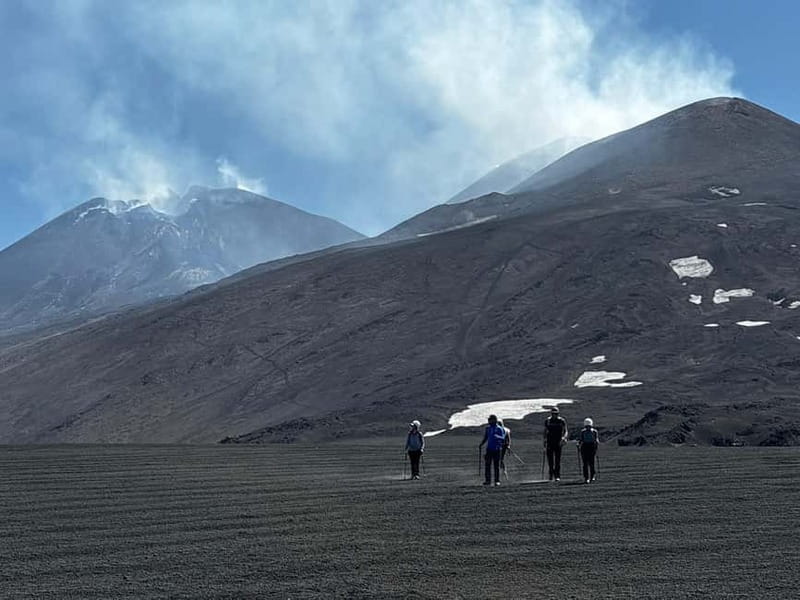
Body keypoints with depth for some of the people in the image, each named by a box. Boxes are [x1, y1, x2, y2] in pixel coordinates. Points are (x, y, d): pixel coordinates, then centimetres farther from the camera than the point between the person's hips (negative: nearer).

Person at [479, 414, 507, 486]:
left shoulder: (499, 429, -4)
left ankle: (497, 481, 5)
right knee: (488, 465, -1)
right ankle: (488, 480, 4)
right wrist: (481, 444, 8)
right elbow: (485, 437, 20)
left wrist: (497, 437, -26)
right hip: (489, 449, 4)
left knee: (496, 465, -1)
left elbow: (503, 438, -9)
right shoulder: (488, 428, 12)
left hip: (497, 450, -4)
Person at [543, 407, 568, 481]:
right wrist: (545, 444, 11)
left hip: (558, 443, -2)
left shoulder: (561, 421, 1)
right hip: (550, 443, 2)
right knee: (550, 460, 0)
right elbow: (545, 433, 14)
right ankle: (551, 475, 12)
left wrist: (563, 438, -23)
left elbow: (565, 431, -1)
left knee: (558, 460, -4)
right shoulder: (547, 421, 7)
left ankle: (557, 476, -1)